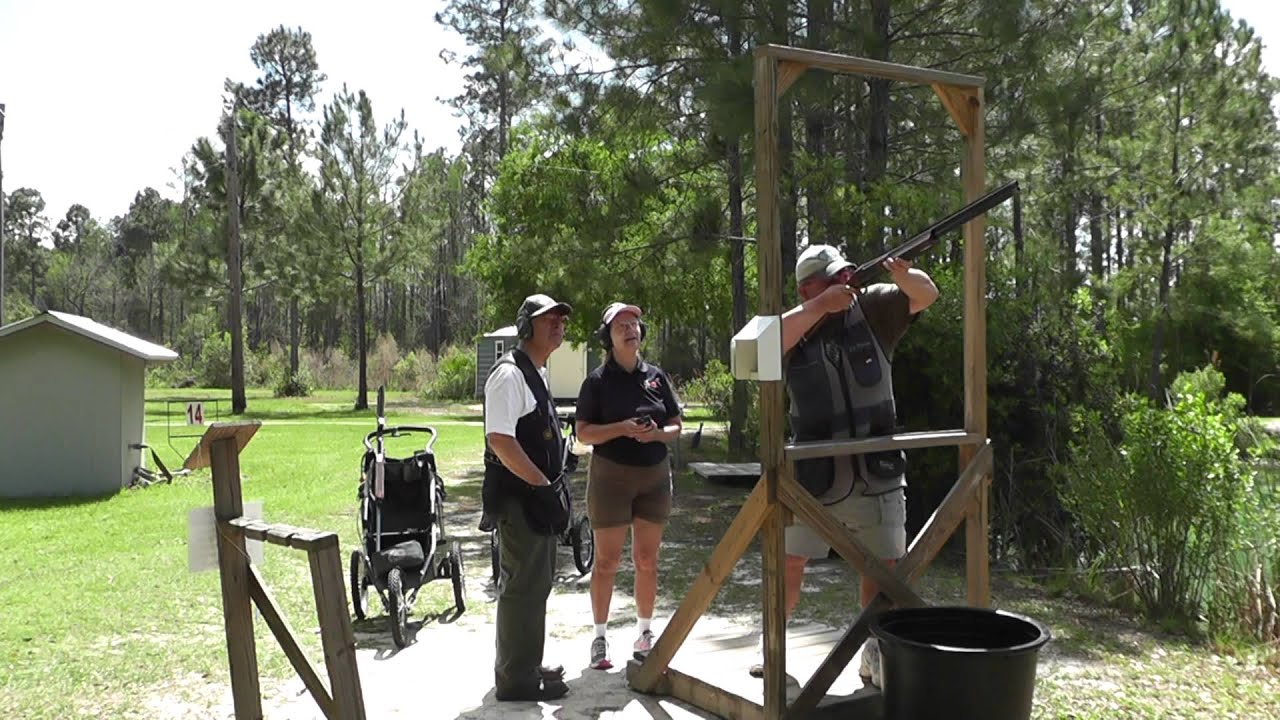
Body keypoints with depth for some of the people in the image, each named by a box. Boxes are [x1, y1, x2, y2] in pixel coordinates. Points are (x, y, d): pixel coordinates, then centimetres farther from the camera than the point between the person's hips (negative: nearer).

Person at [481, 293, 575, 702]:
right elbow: (501, 440, -25)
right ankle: (515, 679, 9)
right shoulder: (510, 374, -17)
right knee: (522, 585, -3)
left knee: (535, 583, 18)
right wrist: (543, 484, -22)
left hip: (537, 497, 10)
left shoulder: (536, 373, 16)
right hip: (518, 499, -10)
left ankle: (525, 665, 32)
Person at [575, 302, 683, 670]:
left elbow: (676, 426, 10)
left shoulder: (656, 376, 6)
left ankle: (644, 634, 25)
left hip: (655, 475, 4)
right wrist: (622, 428, -22)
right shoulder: (598, 380, -4)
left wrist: (658, 433, -12)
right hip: (611, 475, -3)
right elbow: (583, 432, -7)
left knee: (647, 560, 11)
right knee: (607, 560, 3)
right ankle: (599, 637, 16)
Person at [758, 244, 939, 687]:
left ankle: (874, 655, 27)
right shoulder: (793, 326, -4)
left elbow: (926, 295, -2)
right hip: (816, 478, -1)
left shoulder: (871, 309, 1)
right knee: (789, 567, 9)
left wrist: (904, 275, -25)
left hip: (878, 476, 1)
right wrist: (820, 307, -25)